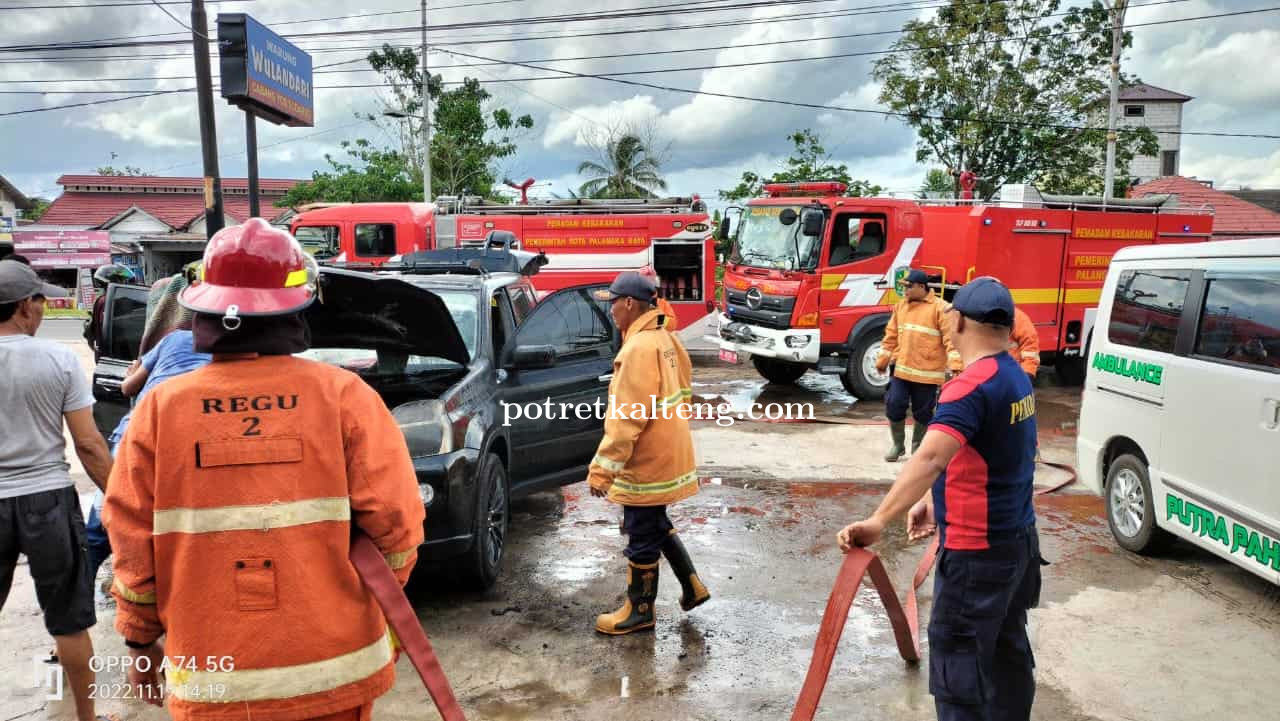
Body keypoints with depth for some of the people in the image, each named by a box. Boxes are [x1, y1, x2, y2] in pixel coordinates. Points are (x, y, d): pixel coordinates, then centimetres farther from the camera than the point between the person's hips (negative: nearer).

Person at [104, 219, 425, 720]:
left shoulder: (160, 408, -6)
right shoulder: (343, 395, -11)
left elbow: (133, 543, 0)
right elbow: (394, 520, -11)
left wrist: (141, 643, 14)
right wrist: (380, 601, 8)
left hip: (214, 680, 2)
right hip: (334, 667, -1)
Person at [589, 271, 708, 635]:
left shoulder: (640, 348, -23)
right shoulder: (665, 339, 8)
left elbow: (628, 416, -27)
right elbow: (681, 392, 18)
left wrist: (602, 468, -24)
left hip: (647, 462, -10)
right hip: (665, 454, 10)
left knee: (642, 538, 5)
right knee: (656, 525, 25)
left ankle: (639, 611, 21)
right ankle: (692, 586, 32)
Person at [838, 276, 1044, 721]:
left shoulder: (971, 387, -23)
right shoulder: (1017, 379, 6)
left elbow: (930, 459, -36)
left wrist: (878, 521, -42)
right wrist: (935, 502, 10)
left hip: (978, 551, -9)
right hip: (1017, 539, 9)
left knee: (956, 655, 2)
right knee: (1006, 648, 21)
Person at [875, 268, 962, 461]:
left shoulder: (940, 307, -7)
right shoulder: (901, 306, 11)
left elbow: (951, 338, -13)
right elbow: (891, 335, 16)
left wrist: (955, 365, -21)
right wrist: (882, 361, 18)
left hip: (927, 373, -4)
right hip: (901, 370, 4)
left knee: (923, 412, 7)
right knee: (894, 405, 1)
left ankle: (917, 447, 26)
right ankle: (898, 444, 20)